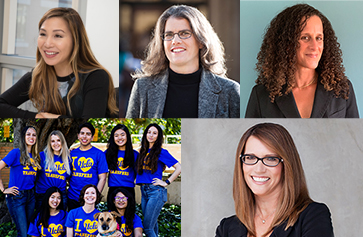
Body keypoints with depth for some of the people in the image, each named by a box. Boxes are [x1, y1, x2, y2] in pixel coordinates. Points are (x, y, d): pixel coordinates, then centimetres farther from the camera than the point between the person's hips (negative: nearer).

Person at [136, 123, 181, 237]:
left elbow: (179, 168, -8)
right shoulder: (143, 152, 15)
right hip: (144, 191, 7)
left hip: (156, 191, -6)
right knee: (152, 225, 13)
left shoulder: (161, 152, -4)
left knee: (147, 227, -11)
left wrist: (166, 182, -8)